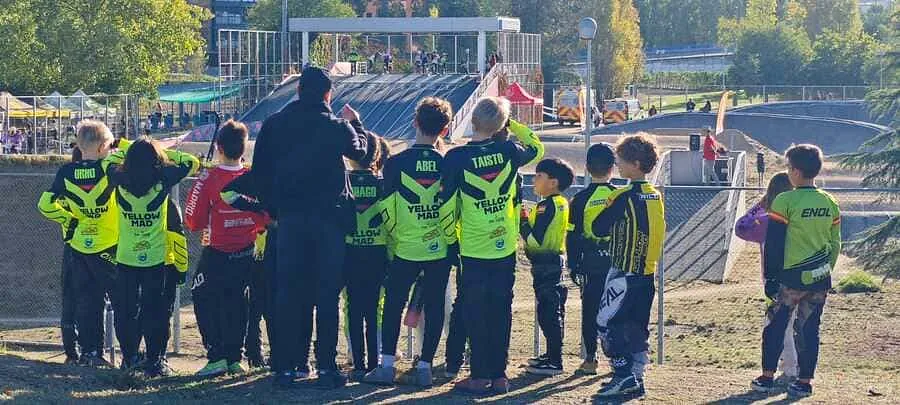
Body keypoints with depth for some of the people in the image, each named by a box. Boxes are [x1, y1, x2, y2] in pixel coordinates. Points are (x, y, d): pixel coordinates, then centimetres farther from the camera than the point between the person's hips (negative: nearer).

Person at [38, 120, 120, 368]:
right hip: (109, 249, -3)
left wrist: (69, 220, 6)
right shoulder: (108, 169, -12)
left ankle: (89, 351, 11)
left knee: (85, 301, 11)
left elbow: (46, 205, -4)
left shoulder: (66, 173, -3)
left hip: (78, 246, 4)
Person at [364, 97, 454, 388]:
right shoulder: (447, 164, -4)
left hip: (406, 248, -1)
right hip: (440, 249, 1)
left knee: (393, 305, 9)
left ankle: (387, 364, 5)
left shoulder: (396, 163, -9)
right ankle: (425, 366, 8)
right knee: (434, 307, 8)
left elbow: (388, 210, -6)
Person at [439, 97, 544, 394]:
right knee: (501, 312, 9)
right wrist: (513, 125, 18)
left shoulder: (456, 158, -11)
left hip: (473, 250, -3)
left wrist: (451, 241, 6)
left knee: (476, 314, 4)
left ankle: (480, 376, 5)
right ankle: (499, 375, 12)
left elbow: (447, 206, -7)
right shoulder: (509, 152, -3)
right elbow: (537, 149, 20)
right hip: (505, 248, 3)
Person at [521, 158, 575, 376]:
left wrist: (523, 221, -10)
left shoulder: (547, 206, -18)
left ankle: (554, 362, -5)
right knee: (553, 311, 17)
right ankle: (552, 354, 26)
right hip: (556, 260, 10)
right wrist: (530, 219, 14)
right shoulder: (562, 203, 11)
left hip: (544, 264, -10)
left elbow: (536, 240, -22)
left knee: (548, 311, -7)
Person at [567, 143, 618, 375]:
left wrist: (573, 266, 3)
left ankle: (590, 359, 4)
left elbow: (572, 236, -4)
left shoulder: (581, 199, -6)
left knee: (590, 310, 5)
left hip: (591, 262, -1)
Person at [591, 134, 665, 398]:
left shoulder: (624, 197, -15)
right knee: (637, 326, 12)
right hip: (648, 272, 8)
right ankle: (636, 379, 14)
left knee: (608, 323, -3)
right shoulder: (656, 196, 9)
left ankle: (624, 376, -9)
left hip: (625, 272, -8)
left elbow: (598, 228, -14)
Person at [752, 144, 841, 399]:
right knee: (809, 330, 10)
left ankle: (767, 377, 12)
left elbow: (774, 245, -10)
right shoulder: (830, 203, 4)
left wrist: (770, 278, -3)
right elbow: (835, 245, 11)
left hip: (791, 277, -5)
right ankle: (804, 382, 11)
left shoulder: (785, 202, -13)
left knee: (775, 326, 9)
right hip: (820, 279, 5)